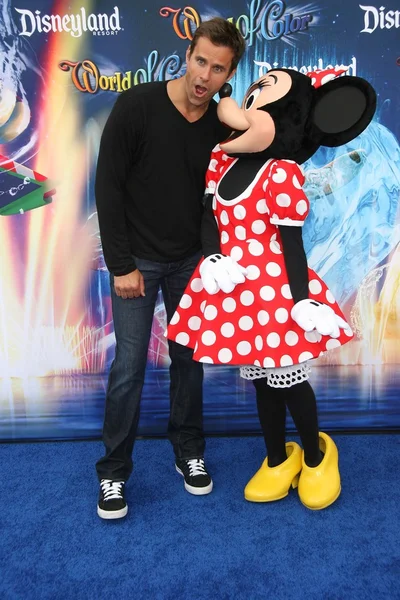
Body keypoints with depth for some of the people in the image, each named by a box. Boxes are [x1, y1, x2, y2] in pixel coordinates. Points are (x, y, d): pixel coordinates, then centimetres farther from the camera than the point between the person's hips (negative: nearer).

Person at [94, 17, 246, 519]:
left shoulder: (223, 127, -4)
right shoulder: (136, 106, -14)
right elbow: (108, 187, -12)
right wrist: (121, 265, -14)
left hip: (190, 261, 4)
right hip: (137, 259, -3)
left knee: (188, 358, 10)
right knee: (129, 366, -2)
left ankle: (188, 453, 31)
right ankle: (113, 472, 18)